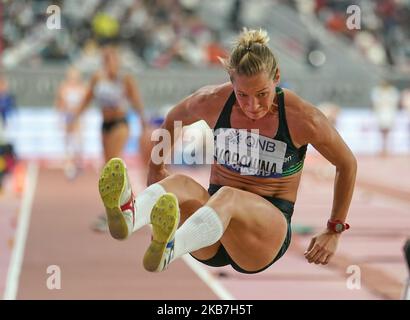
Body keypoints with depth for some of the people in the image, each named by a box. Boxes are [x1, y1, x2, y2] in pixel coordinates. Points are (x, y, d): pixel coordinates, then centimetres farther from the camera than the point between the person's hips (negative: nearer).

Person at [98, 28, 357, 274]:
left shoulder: (301, 117, -9)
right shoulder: (213, 101, -2)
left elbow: (347, 164, 5)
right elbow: (173, 120, 21)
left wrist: (334, 231, 6)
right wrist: (156, 167, 27)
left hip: (270, 226, -3)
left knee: (227, 197, -39)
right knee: (180, 184, -33)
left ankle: (168, 248, -73)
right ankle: (130, 214, -70)